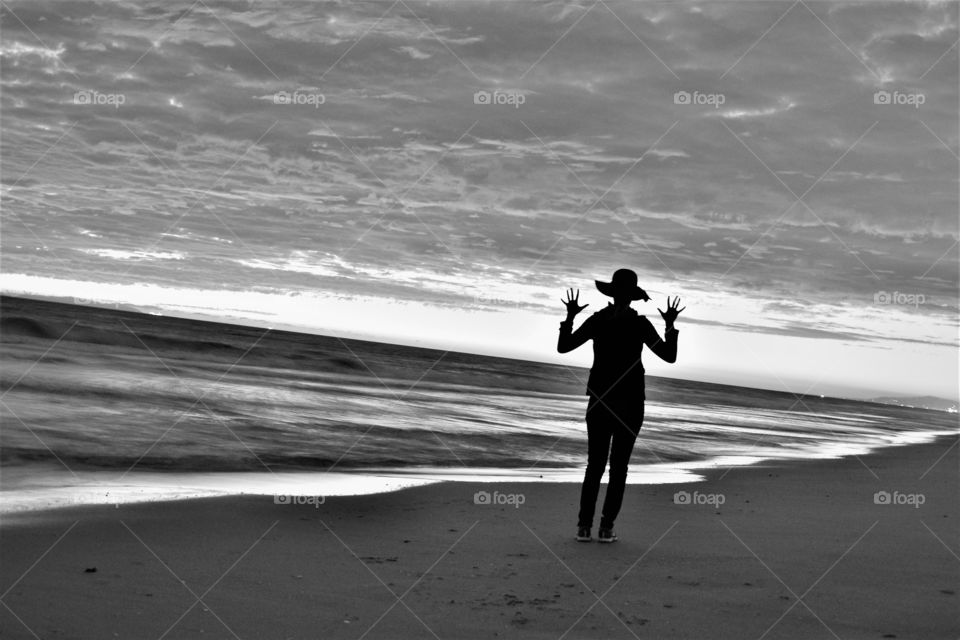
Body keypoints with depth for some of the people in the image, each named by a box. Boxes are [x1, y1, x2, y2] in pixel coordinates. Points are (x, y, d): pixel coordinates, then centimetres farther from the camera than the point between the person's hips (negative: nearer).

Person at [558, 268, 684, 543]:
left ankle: (584, 526, 3)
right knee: (619, 467, 5)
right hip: (630, 402, -2)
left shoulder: (596, 321, -3)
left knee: (594, 466, 8)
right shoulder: (639, 324, -7)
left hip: (600, 400, 2)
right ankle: (606, 527, 3)